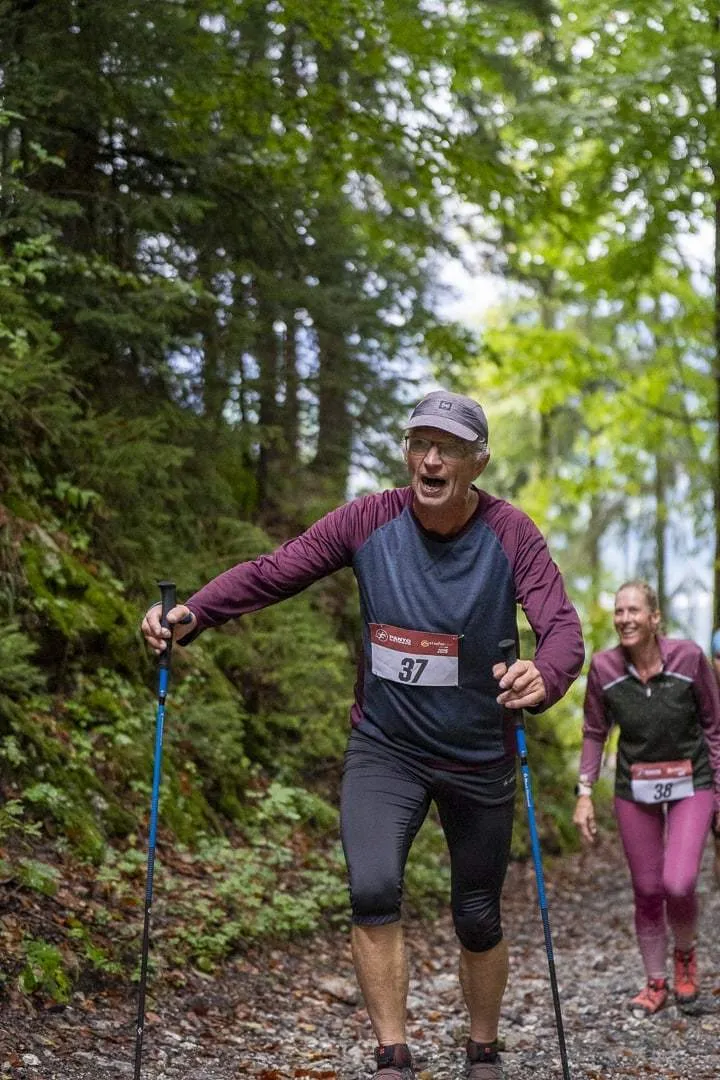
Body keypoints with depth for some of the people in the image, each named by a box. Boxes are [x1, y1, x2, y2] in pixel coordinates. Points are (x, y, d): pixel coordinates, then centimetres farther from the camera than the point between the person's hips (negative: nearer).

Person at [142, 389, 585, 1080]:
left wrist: (545, 676, -49)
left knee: (478, 920, 12)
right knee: (372, 889, -22)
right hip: (384, 746, 1)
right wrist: (192, 613, -30)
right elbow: (271, 572, -11)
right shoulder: (369, 521, -11)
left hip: (479, 758, 0)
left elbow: (562, 627, -25)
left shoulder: (510, 535, -15)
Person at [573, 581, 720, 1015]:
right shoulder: (604, 667, -10)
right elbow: (595, 733, 4)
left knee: (678, 883, -17)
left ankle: (685, 954, 15)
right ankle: (656, 983, 25)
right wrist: (585, 793, 0)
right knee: (647, 891, 5)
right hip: (635, 788, 2)